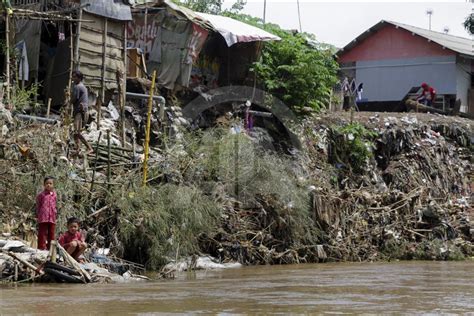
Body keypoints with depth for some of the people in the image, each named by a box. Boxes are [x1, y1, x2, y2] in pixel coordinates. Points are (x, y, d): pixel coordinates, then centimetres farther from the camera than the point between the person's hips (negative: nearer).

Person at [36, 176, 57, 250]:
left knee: (51, 234, 8)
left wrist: (55, 212, 10)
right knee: (42, 234, -1)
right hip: (43, 218, -4)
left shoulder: (54, 194, 12)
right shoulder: (41, 195, 0)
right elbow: (38, 206, 4)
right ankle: (42, 248, 0)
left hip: (52, 217, 4)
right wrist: (38, 215, 0)